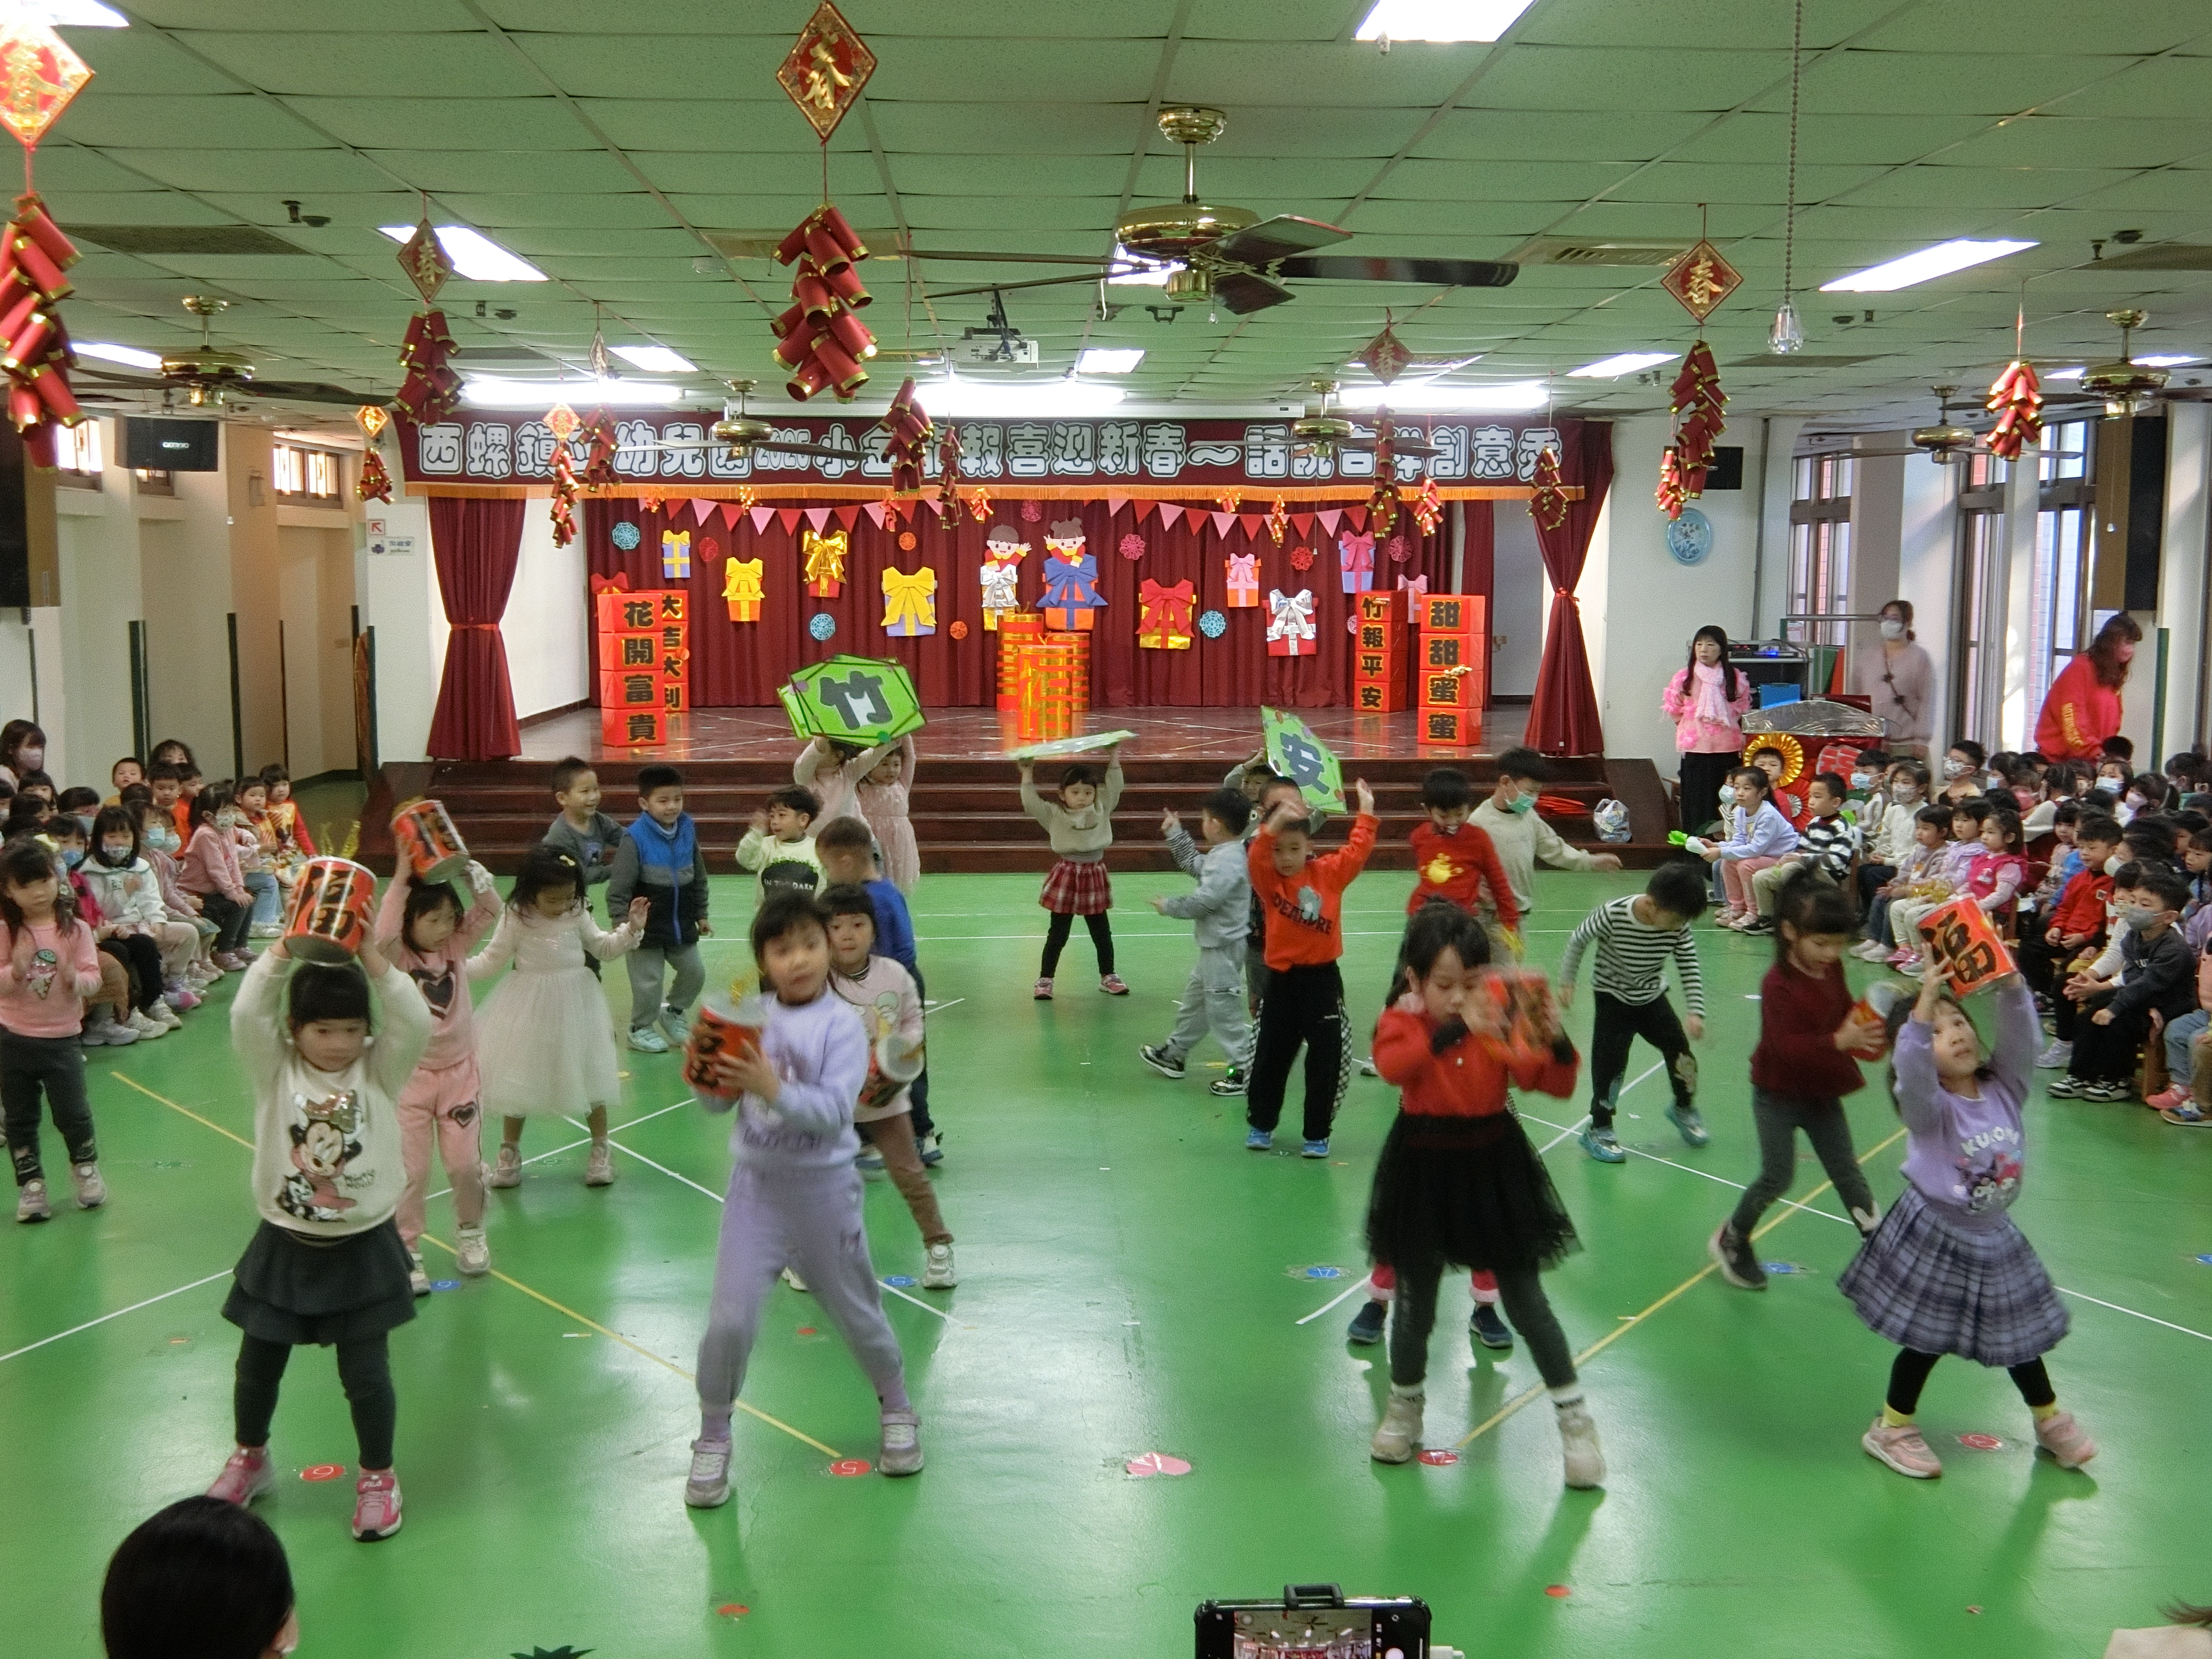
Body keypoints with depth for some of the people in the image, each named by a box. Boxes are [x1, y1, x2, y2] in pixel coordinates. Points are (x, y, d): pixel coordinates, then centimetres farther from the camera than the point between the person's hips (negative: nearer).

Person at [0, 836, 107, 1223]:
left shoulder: (75, 929, -6)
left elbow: (93, 978, -8)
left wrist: (76, 980, -29)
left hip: (61, 1038, -1)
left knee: (73, 1113, 4)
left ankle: (86, 1169, 31)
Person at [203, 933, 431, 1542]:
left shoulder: (379, 1071, -5)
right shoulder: (276, 1071, -6)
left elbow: (415, 1023, -22)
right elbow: (246, 1017, -22)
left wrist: (373, 960, -26)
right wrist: (280, 953, -26)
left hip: (361, 1248, -1)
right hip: (286, 1246, 2)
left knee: (366, 1374, 2)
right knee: (257, 1367, 17)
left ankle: (378, 1477, 24)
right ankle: (250, 1458, 44)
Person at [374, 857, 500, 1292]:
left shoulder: (457, 944, -2)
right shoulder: (397, 957, -14)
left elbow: (491, 910, -11)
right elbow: (382, 935, -36)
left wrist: (466, 866, -23)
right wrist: (401, 879, -37)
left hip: (459, 1072, 3)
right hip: (411, 1076, -3)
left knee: (465, 1163, 9)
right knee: (410, 1170, 3)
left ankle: (470, 1232, 32)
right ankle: (405, 1251, 15)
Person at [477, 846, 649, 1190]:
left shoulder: (577, 915, -4)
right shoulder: (515, 918, -12)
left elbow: (605, 949, 10)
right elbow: (491, 961, -4)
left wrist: (630, 930, -5)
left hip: (574, 1006, 2)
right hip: (529, 1008, -2)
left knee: (588, 1077, 8)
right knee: (518, 1082, 9)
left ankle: (600, 1149, 24)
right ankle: (510, 1152, 26)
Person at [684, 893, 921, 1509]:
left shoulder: (841, 1024, -13)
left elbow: (833, 1110, -23)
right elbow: (718, 1103, 0)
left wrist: (774, 1090, -37)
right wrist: (709, 1076, -21)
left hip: (823, 1188, -2)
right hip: (755, 1186, 2)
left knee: (855, 1312, 14)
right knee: (730, 1320, -5)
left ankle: (897, 1410, 40)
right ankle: (713, 1440, 17)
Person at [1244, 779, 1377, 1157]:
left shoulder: (1329, 873, 0)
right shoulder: (1267, 879, -5)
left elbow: (1357, 851, 3)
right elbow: (1255, 857, -23)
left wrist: (1366, 812, -2)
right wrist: (1272, 824, -38)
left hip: (1322, 978, 0)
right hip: (1282, 978, 0)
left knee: (1325, 1058, 1)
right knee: (1271, 1054, 10)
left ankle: (1317, 1134, 12)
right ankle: (1261, 1124, 28)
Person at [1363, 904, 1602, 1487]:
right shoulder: (1402, 1021, -10)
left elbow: (1555, 1085, -10)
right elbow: (1393, 1064, -34)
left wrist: (1557, 1042, -30)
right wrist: (1457, 1029, -47)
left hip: (1494, 1165, 0)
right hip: (1423, 1171, 0)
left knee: (1525, 1301, 5)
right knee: (1416, 1301, 12)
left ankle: (1575, 1419, 17)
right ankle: (1405, 1407, 35)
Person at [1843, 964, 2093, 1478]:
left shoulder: (2004, 1088, -5)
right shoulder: (1929, 1106, -21)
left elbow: (2019, 1037, -17)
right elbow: (1909, 1069, -42)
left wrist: (2010, 982, -31)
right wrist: (1923, 1005, -50)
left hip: (1994, 1237, 5)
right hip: (1934, 1238, -5)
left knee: (2020, 1329, 21)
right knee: (1927, 1339, 6)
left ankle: (2049, 1420, 42)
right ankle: (1891, 1428, 24)